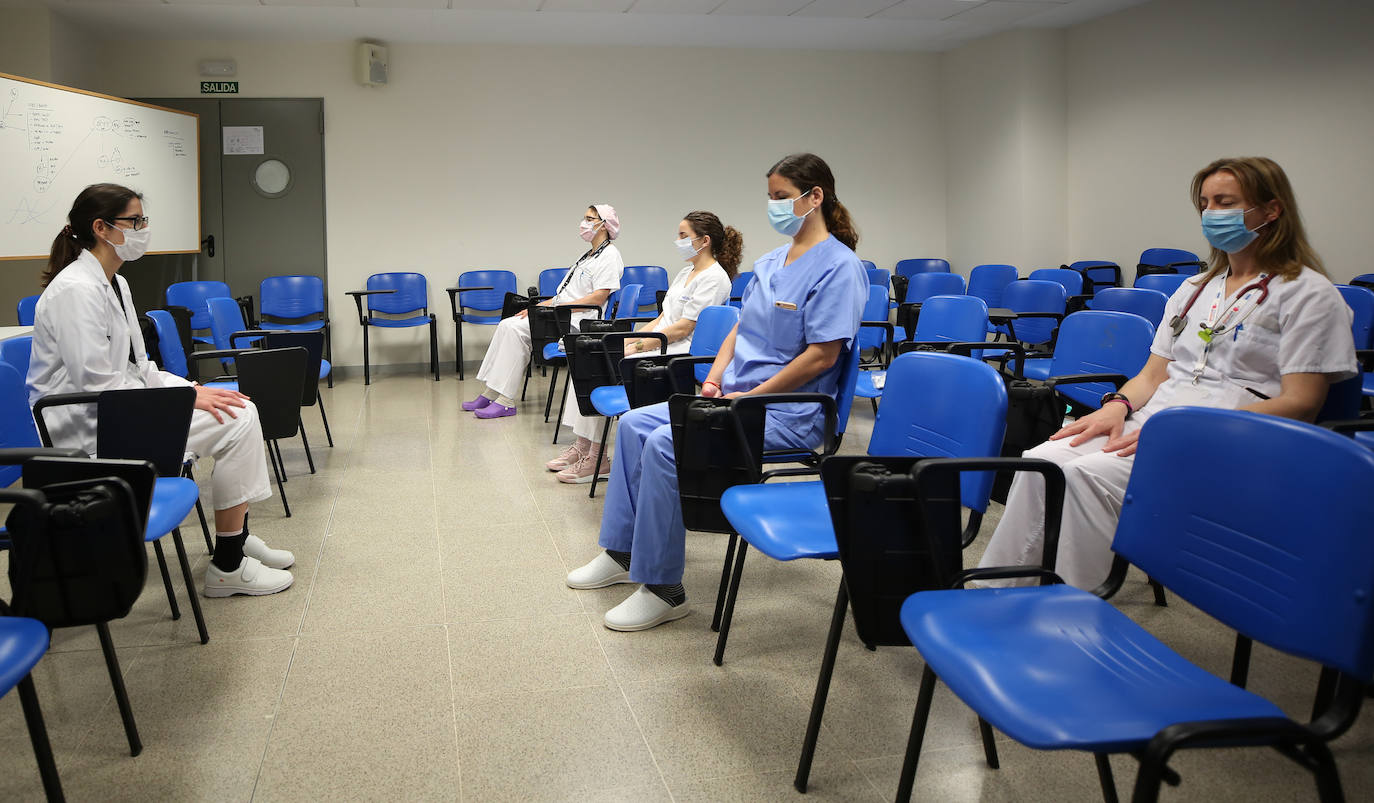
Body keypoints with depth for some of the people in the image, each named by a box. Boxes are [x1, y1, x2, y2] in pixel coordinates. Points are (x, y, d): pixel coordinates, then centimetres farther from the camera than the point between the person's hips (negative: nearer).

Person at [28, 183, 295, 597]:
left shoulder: (114, 284, 12)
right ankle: (227, 567, -8)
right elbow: (98, 387, -23)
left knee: (240, 410, 0)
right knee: (236, 421, -17)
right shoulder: (75, 290, -19)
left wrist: (194, 388, -1)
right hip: (90, 432, -9)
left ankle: (238, 540, 11)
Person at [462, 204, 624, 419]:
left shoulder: (609, 255, -7)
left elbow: (598, 298, -18)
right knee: (508, 325, -6)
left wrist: (556, 307, -18)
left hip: (578, 321, -9)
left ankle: (505, 401, -21)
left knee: (516, 329, -22)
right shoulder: (588, 255, 23)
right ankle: (491, 393, -7)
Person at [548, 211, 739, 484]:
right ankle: (582, 445, -9)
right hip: (658, 342, 9)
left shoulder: (714, 278, -10)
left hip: (678, 352, -9)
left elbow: (683, 328, -16)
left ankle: (596, 457, -12)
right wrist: (630, 340, 5)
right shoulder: (686, 273, 20)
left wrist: (638, 346, -15)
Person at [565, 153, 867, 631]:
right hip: (737, 395, 10)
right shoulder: (770, 262, 15)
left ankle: (663, 590, -14)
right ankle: (623, 553, 13)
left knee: (665, 445, -24)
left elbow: (822, 355, -20)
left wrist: (749, 397, -18)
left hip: (788, 410, -9)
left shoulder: (837, 266, -13)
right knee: (634, 424, 2)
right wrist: (714, 379, 1)